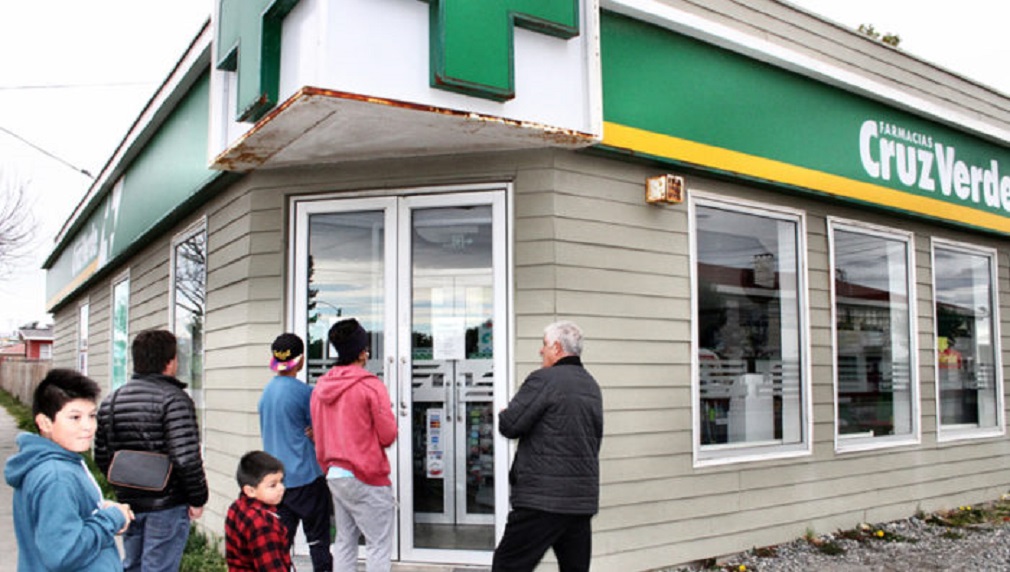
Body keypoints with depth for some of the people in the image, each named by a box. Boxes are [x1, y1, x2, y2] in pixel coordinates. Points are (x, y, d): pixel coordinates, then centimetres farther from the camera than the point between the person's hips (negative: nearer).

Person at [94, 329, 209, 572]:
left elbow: (101, 457, 13)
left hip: (128, 503, 7)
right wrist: (198, 499, -12)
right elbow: (186, 458, -23)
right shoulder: (174, 399, -17)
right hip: (167, 506, -7)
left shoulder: (110, 401, 7)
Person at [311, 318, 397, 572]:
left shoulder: (320, 388, 8)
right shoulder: (371, 386, -13)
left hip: (335, 474, 7)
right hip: (367, 479, -7)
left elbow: (319, 436, 15)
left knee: (344, 542, 15)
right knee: (379, 545, -1)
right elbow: (388, 435, -12)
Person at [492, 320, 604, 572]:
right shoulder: (592, 386, 13)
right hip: (583, 497, 8)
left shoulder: (544, 379, -11)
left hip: (544, 497, -8)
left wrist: (503, 414, 7)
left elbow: (509, 425, -14)